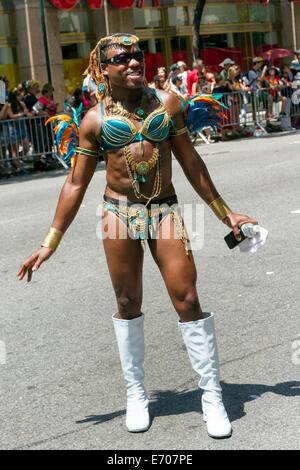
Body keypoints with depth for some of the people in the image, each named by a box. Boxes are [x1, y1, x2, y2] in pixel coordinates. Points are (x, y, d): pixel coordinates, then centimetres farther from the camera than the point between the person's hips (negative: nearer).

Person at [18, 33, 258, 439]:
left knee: (188, 301, -3)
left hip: (165, 210, 1)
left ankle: (212, 396, 10)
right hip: (119, 212, 0)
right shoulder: (94, 120, 0)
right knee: (128, 304, 7)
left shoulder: (167, 103, 3)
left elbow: (191, 162, 10)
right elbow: (76, 184, 3)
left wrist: (224, 213, 13)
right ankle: (136, 394, 25)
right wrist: (49, 244, 2)